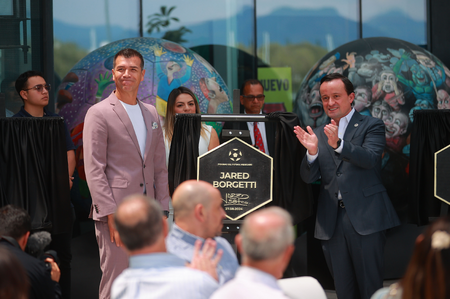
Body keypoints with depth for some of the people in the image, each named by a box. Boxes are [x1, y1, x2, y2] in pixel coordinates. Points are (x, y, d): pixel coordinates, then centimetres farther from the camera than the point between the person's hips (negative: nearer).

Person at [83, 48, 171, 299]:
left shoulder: (152, 114, 16)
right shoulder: (99, 114, -3)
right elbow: (94, 170, -8)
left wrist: (162, 211, 9)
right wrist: (111, 216, -15)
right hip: (115, 212, -6)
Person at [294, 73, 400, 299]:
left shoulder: (371, 126, 2)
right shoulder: (318, 134, 14)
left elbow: (370, 158, -16)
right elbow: (309, 177, 6)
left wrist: (339, 144, -32)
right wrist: (312, 151, -14)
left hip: (364, 218, -4)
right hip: (332, 220, 4)